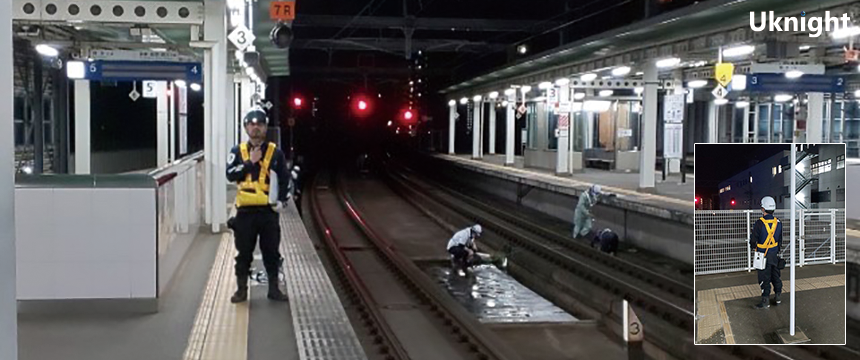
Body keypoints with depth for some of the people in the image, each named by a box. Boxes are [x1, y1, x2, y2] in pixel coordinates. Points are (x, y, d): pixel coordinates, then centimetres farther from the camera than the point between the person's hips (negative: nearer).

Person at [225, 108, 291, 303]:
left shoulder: (275, 152, 4)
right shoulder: (238, 151, 5)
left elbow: (285, 178, 7)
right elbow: (230, 174, -8)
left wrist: (282, 200, -4)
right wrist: (250, 162, -15)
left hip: (269, 210, 0)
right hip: (245, 210, 0)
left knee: (271, 252, 7)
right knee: (244, 252, 6)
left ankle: (274, 288, 18)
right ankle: (241, 289, 16)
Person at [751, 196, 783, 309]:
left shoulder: (760, 223, -21)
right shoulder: (778, 223, -2)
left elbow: (754, 240, -12)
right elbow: (780, 240, 10)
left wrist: (753, 246, 10)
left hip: (763, 255, -5)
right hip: (774, 255, 5)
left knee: (764, 278, 1)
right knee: (775, 275, 18)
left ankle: (765, 301, 6)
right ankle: (777, 296, 29)